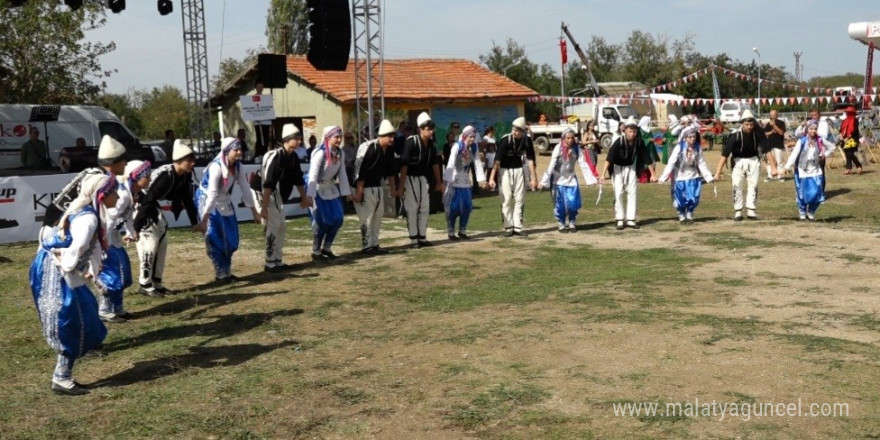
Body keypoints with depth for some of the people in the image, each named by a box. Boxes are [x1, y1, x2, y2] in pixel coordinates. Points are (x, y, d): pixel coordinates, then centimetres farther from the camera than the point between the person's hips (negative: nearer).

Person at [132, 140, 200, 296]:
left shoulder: (185, 176, -6)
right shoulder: (166, 176, -32)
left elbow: (187, 199, 7)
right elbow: (147, 200, -32)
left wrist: (194, 223, 11)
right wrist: (136, 227, -31)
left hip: (153, 208, 9)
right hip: (139, 205, -9)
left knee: (162, 243, 10)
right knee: (149, 245, -11)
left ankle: (156, 282, 19)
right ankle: (144, 284, 1)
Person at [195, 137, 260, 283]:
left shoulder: (238, 166, -8)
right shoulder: (216, 167, -28)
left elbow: (245, 188, -2)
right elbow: (212, 194, -32)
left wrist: (254, 211, 0)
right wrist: (204, 218, -31)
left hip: (224, 201, 7)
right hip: (207, 199, -7)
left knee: (231, 238, 8)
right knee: (215, 238, -6)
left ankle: (227, 271, 19)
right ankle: (220, 273, 2)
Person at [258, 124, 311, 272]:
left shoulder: (293, 157, -1)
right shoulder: (276, 157, -27)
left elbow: (298, 179, 13)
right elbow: (268, 184, -30)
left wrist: (304, 198, 21)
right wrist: (264, 208, -32)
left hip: (278, 195, 9)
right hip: (266, 194, -9)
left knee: (281, 226, 12)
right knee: (273, 226, -10)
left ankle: (278, 261, 20)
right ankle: (270, 263, -2)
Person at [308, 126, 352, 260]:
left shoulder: (340, 153, -3)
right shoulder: (320, 153, -23)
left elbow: (342, 173, 5)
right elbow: (313, 175, -25)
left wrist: (347, 192, 4)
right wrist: (310, 196, -29)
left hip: (331, 188, 7)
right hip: (318, 189, -7)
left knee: (337, 219, 4)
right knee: (321, 222, -5)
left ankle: (326, 248, 19)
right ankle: (316, 252, 10)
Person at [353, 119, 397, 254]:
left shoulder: (389, 150, 2)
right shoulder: (368, 148, -22)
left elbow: (389, 170, 14)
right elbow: (360, 171, -23)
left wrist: (393, 188, 15)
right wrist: (359, 192, -23)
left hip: (378, 187, 9)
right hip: (365, 188, -9)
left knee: (378, 216, 12)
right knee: (367, 217, -7)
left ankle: (374, 245, 21)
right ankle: (366, 246, 0)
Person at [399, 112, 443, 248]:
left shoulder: (431, 144, -1)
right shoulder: (411, 142, -22)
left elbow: (435, 164, 10)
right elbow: (404, 165, -23)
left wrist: (439, 182, 13)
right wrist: (401, 186, -25)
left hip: (422, 178, 7)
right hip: (410, 178, -7)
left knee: (424, 208, 9)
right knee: (412, 209, -3)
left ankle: (422, 238, 18)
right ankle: (413, 239, 3)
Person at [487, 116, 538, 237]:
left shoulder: (526, 140, -10)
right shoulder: (506, 140, -21)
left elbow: (531, 159, -2)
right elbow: (497, 159, -24)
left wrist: (534, 177, -4)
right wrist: (492, 178, -30)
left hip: (518, 170, 4)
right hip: (505, 170, -3)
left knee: (519, 199, 4)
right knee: (506, 199, -4)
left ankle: (517, 227, 9)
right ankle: (508, 227, 3)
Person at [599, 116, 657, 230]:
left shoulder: (639, 142, -16)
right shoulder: (619, 142, -26)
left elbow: (647, 158, -8)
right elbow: (609, 158, -32)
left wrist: (653, 174, -6)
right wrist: (603, 174, -41)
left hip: (631, 168, 3)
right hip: (617, 168, -3)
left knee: (632, 193, 1)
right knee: (618, 193, -8)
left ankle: (630, 219, 5)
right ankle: (620, 220, -1)